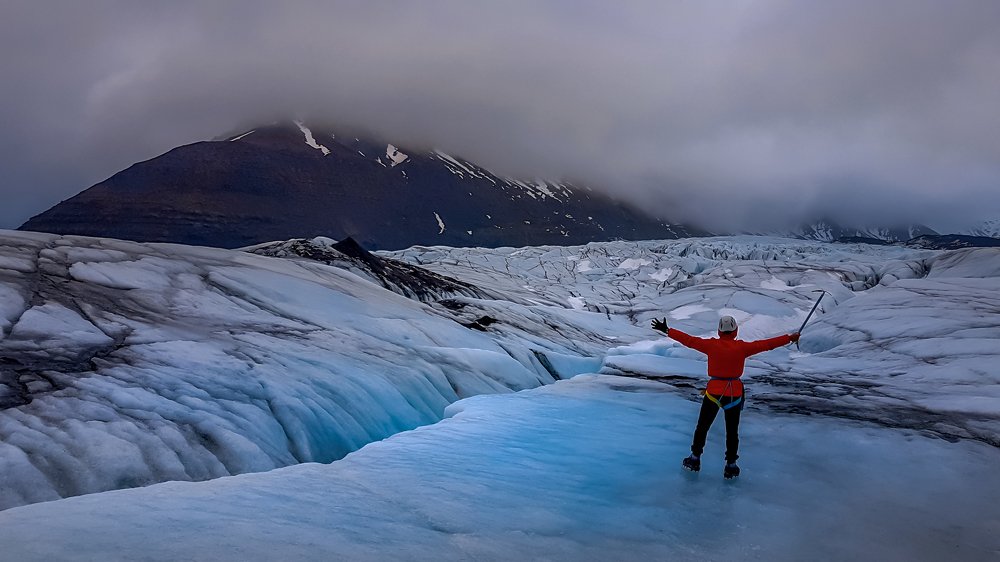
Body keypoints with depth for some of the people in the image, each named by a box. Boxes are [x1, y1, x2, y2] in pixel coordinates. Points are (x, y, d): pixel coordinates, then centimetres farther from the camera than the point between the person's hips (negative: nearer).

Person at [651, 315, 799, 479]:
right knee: (732, 431, 13)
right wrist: (790, 338, 8)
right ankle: (731, 466, 19)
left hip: (714, 392, 0)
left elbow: (689, 340, -8)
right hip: (735, 394, 1)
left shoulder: (712, 345, -9)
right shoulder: (743, 347, -7)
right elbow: (767, 344, -1)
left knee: (702, 427, 16)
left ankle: (695, 459, 24)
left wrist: (667, 330, -2)